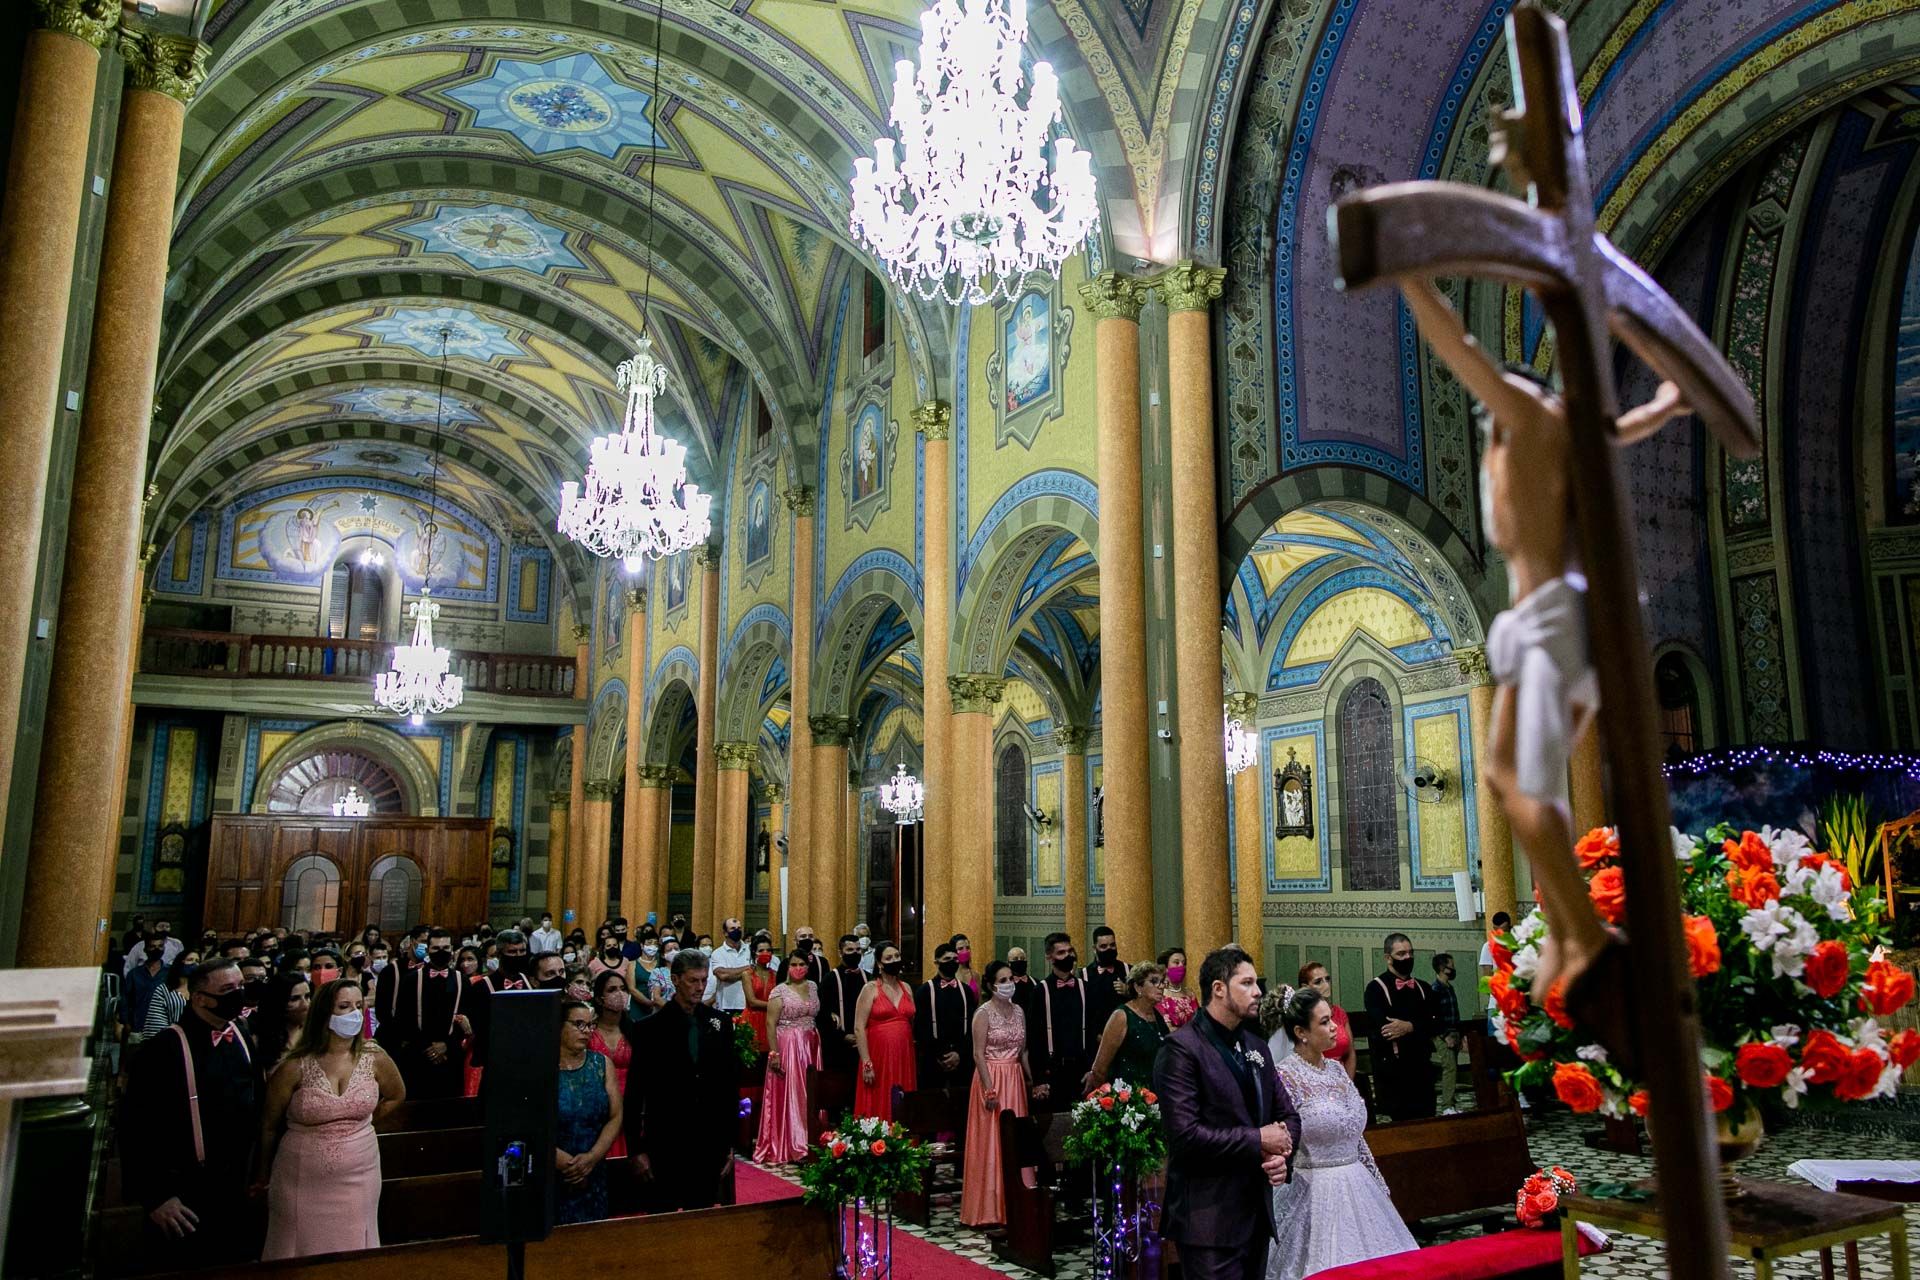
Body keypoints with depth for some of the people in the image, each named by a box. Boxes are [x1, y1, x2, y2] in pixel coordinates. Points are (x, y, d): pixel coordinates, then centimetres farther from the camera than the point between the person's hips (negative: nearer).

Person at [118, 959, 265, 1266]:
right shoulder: (163, 1049, -17)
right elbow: (135, 1128, -16)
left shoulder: (244, 1038, 2)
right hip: (184, 1200, -6)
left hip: (238, 1194, 6)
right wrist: (155, 1197, -16)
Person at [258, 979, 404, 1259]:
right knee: (304, 1253, 8)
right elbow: (269, 1126, 2)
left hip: (358, 1177, 2)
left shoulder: (374, 1058, -4)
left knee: (355, 1255, 10)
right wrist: (265, 1177, 11)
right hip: (303, 1181, -2)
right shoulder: (295, 1068, -12)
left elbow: (397, 1095, 16)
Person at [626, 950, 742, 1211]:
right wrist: (636, 1150, -5)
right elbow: (634, 1093, -3)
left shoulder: (721, 1023, 4)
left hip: (710, 1145, 3)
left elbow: (731, 1084, 7)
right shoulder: (650, 1028, -5)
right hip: (665, 1147, -3)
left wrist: (730, 1142, 6)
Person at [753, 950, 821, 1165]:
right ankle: (788, 1147, 4)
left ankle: (811, 1143, 14)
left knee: (810, 1096, 5)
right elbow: (770, 1023, -9)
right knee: (789, 1095, -3)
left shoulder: (813, 986, 9)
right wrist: (774, 1053, -16)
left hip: (811, 1047, 5)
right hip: (787, 1047, -5)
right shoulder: (779, 991, -6)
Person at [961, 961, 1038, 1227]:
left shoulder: (1019, 1011, 10)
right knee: (991, 1142, -2)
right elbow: (978, 1054, -13)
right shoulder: (984, 1013, -9)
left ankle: (1012, 1204, 18)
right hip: (991, 1078, -6)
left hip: (1015, 1080, 6)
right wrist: (990, 1090, -17)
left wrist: (1031, 1083, 13)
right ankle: (988, 1208, 6)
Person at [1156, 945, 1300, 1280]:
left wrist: (1281, 1152, -5)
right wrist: (1258, 1141, -14)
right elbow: (1185, 1134, -22)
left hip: (1257, 1212, 8)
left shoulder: (1255, 1047, 14)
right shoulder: (1183, 1047, -14)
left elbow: (1288, 1114, 17)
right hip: (1210, 1220, -8)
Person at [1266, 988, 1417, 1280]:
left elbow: (1355, 1135, 15)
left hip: (1357, 1187, 7)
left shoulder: (1336, 1069, 8)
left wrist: (1379, 1186, 16)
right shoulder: (1285, 1076, -14)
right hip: (1315, 1190, -7)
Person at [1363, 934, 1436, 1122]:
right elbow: (1382, 1027, -16)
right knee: (1400, 1123, -3)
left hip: (1421, 1067, 5)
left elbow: (1432, 1024, 1)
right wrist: (1418, 1028, -8)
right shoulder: (1376, 988, -5)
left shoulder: (1422, 988, 14)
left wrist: (1409, 1027, -17)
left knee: (1426, 1120, 6)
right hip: (1391, 1069, -5)